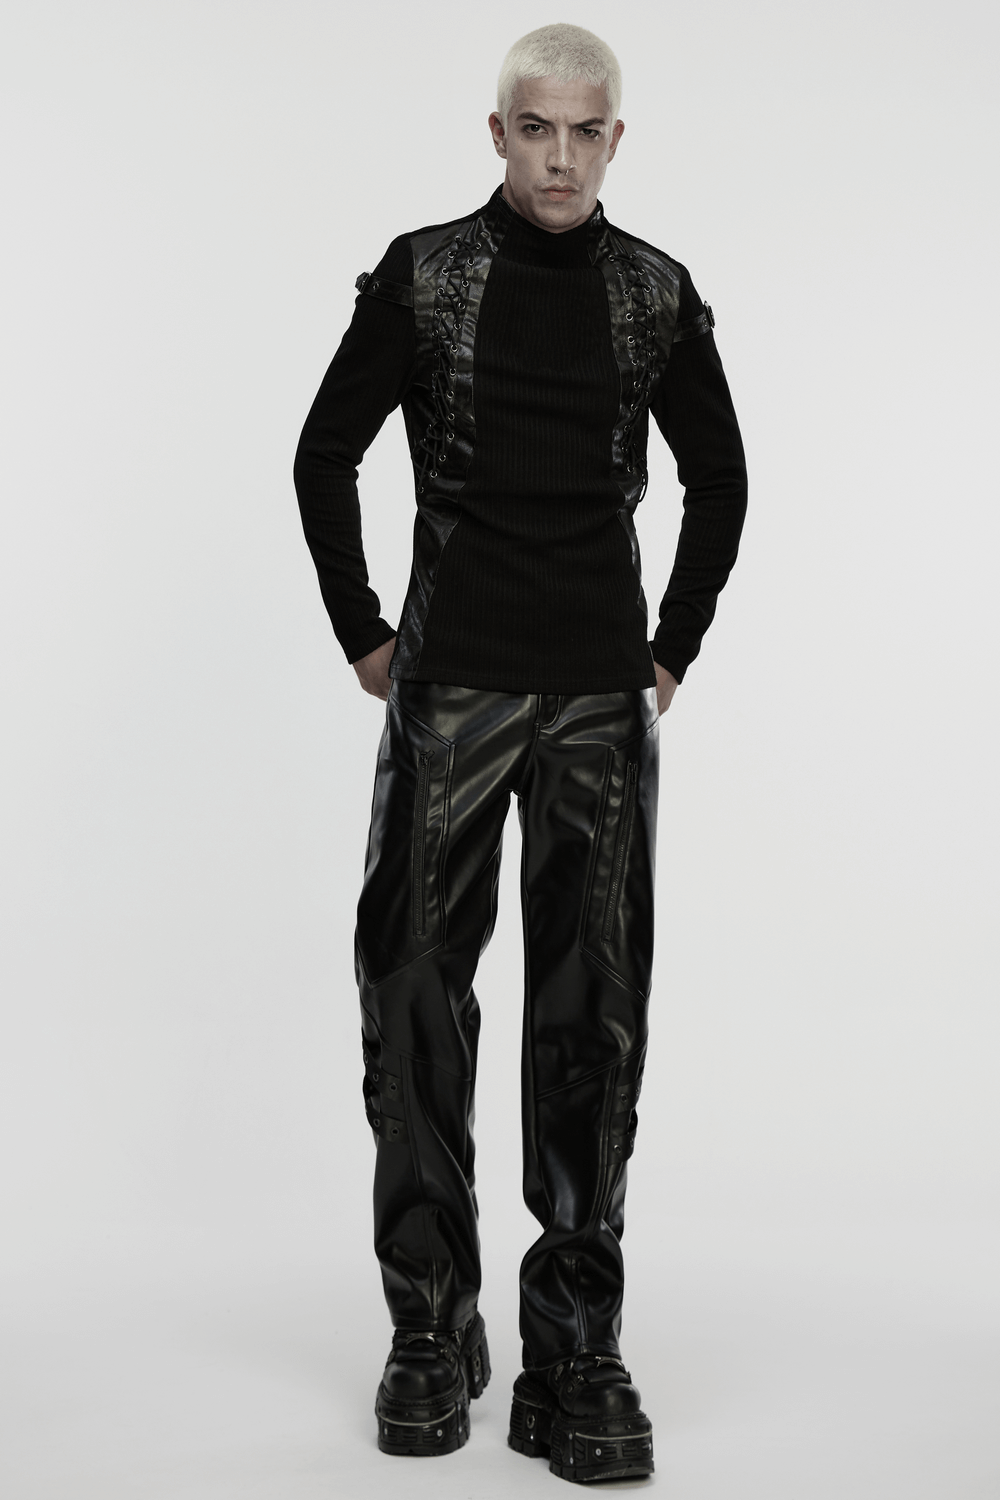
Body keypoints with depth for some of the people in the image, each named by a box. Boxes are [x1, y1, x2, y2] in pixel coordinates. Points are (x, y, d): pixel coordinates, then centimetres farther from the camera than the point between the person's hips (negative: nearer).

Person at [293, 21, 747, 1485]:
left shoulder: (658, 295, 7)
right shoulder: (421, 277, 1)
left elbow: (719, 477, 16)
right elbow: (326, 453, 7)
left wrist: (674, 649, 10)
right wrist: (364, 636, 3)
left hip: (604, 701, 1)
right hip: (452, 690, -1)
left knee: (593, 1013, 1)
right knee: (416, 991, 1)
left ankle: (576, 1349, 11)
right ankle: (432, 1326, 16)